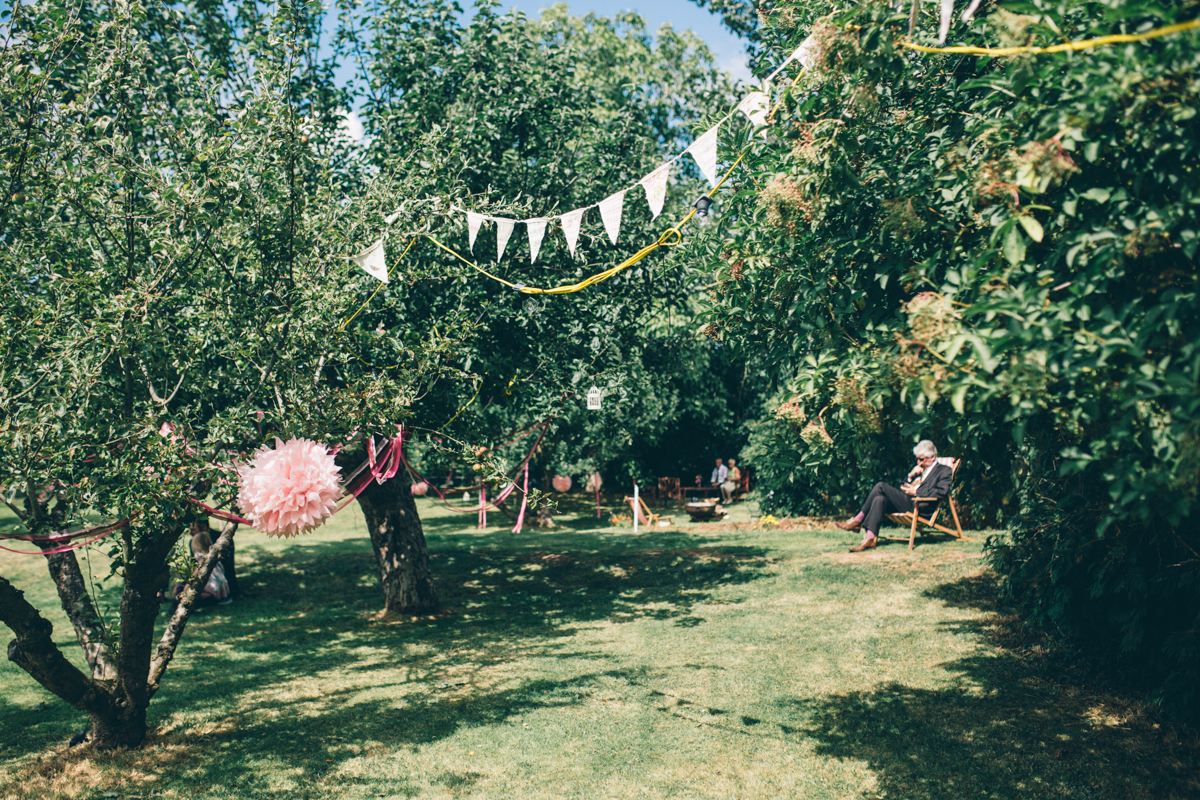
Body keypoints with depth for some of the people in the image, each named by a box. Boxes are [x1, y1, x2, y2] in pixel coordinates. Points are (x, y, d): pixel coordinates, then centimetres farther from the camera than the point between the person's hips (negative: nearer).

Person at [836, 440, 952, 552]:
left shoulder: (944, 470, 10)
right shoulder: (918, 469, 33)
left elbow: (941, 492, -9)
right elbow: (901, 487, 27)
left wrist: (916, 492, -12)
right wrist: (910, 476, 9)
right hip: (904, 502, 8)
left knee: (881, 486, -21)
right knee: (879, 499, -25)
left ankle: (858, 520, -21)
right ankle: (870, 538, -31)